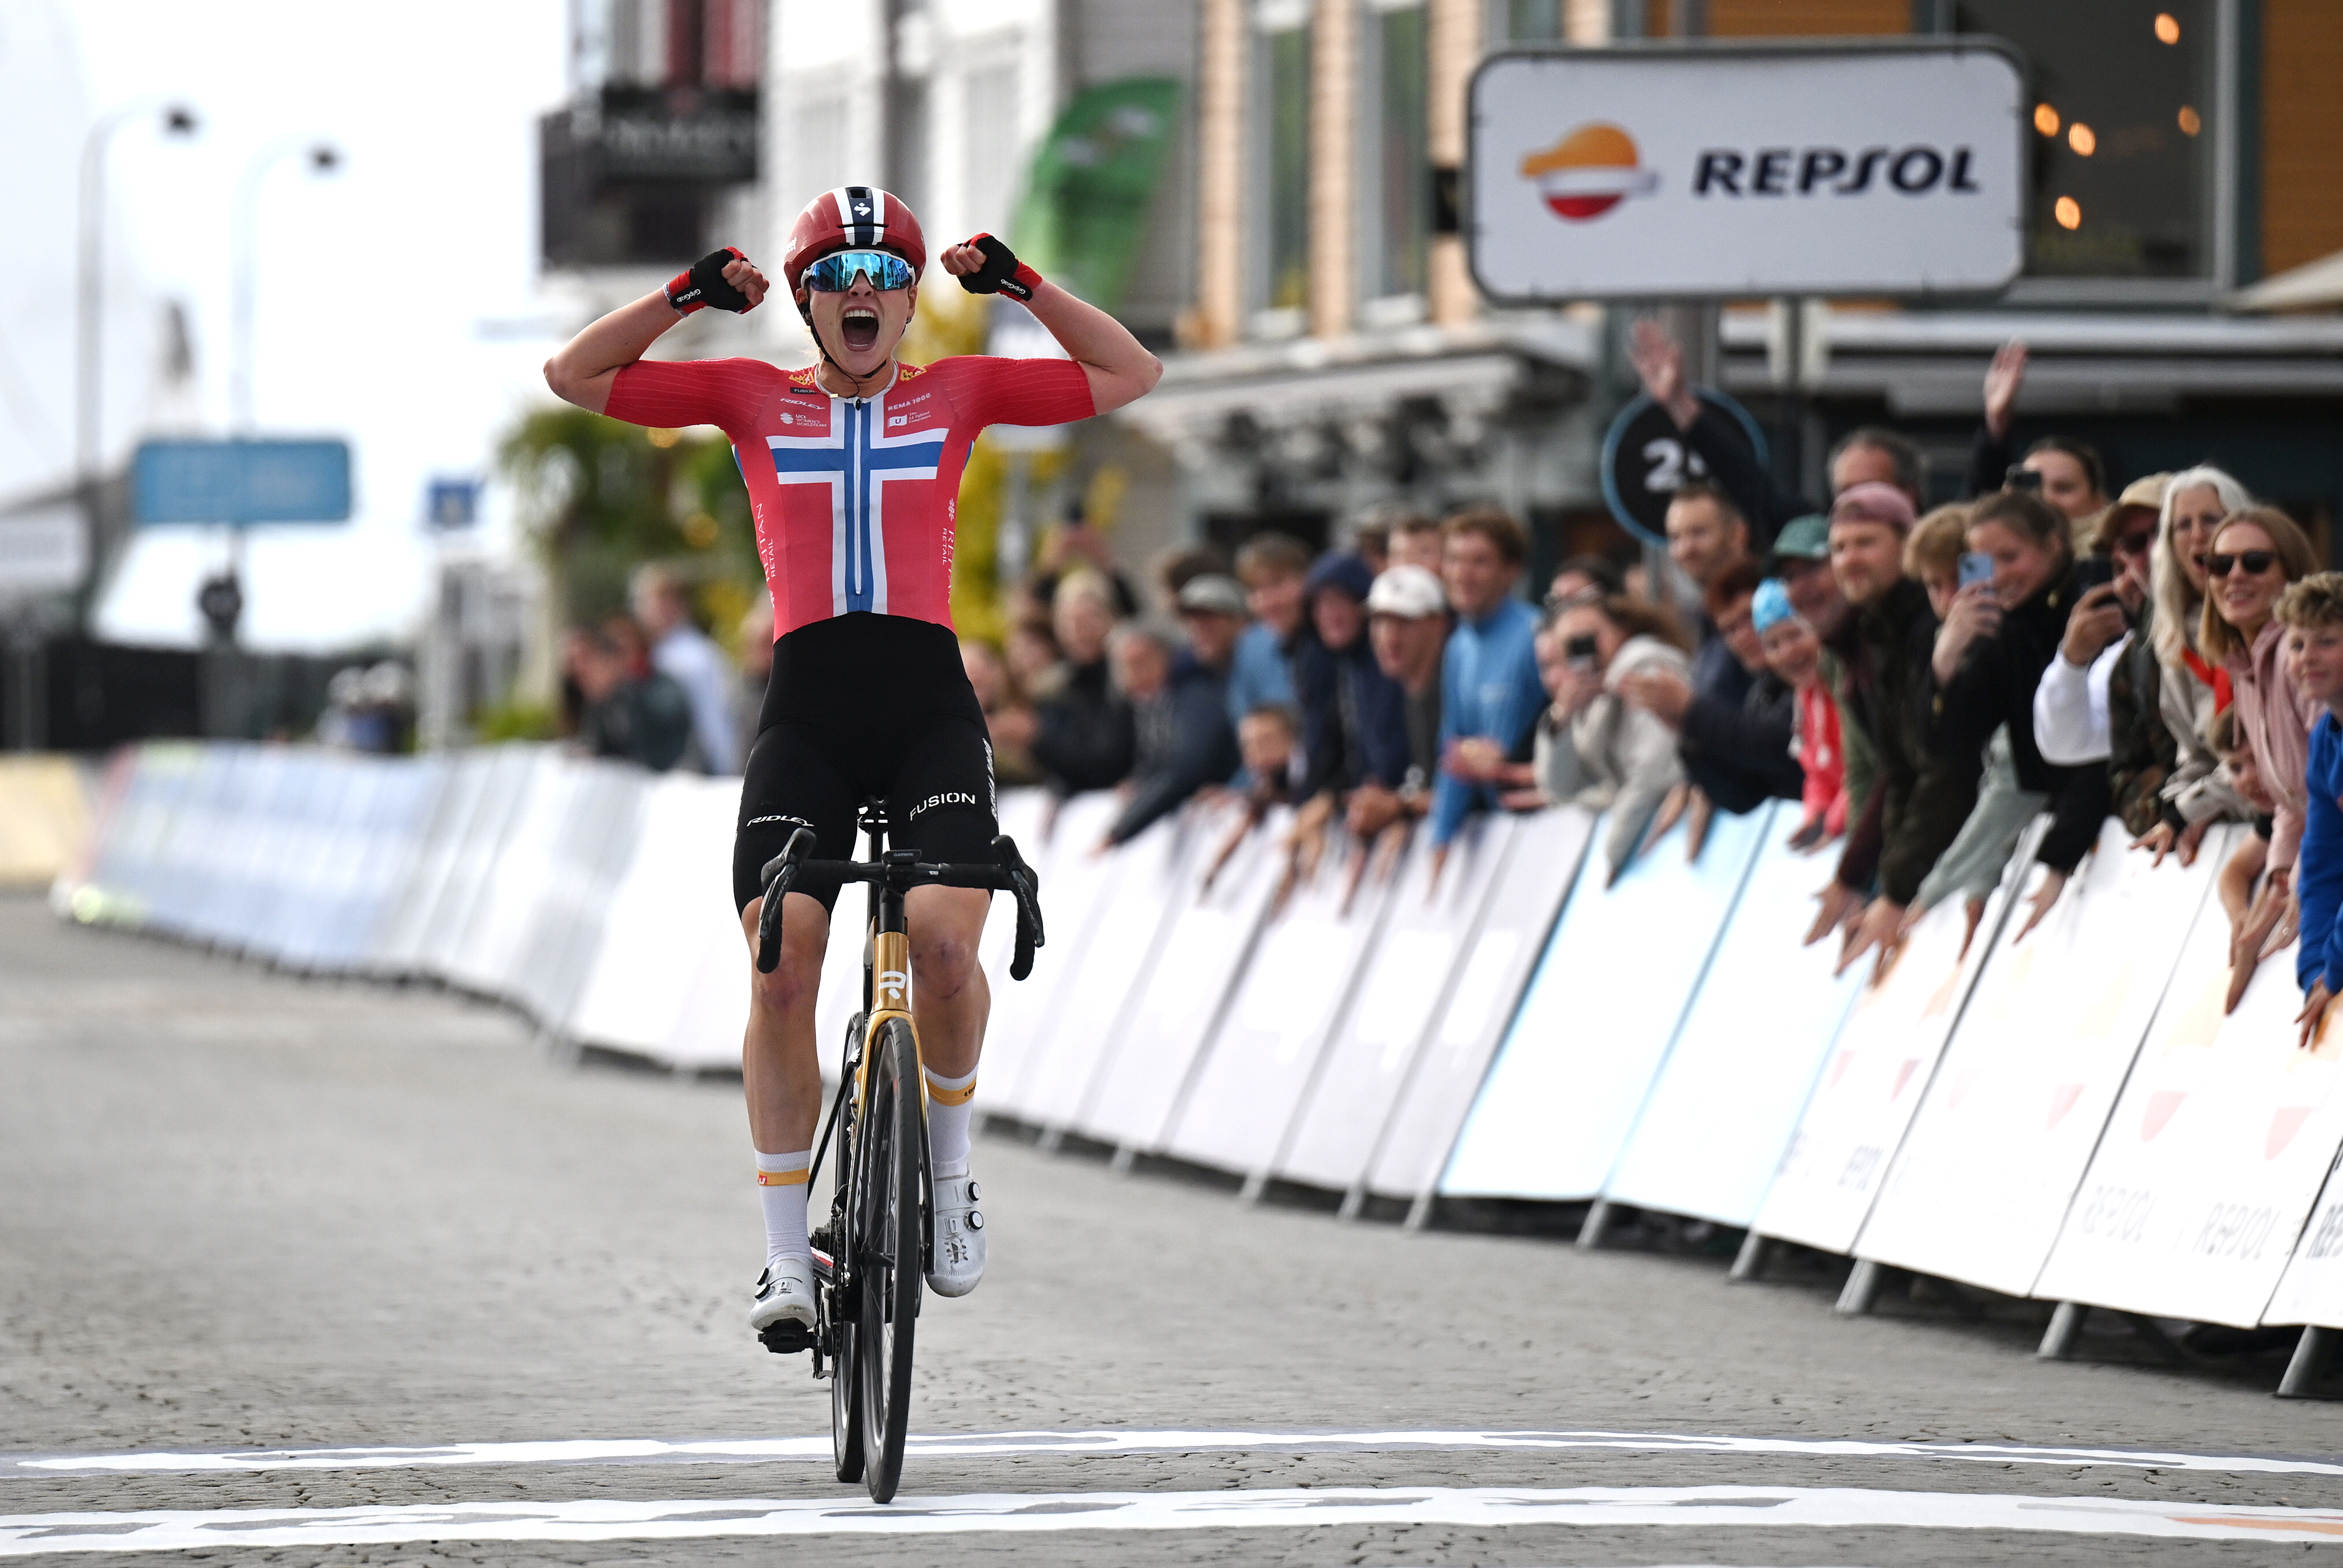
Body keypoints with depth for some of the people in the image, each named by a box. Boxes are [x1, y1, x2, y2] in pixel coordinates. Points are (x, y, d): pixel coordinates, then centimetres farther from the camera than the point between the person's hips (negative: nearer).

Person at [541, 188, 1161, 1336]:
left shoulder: (955, 392, 15)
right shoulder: (754, 398, 14)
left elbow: (1130, 376, 15)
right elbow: (573, 376, 14)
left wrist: (1019, 284, 6)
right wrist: (689, 295, 3)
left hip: (930, 705, 0)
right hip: (806, 711, 0)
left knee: (943, 937, -23)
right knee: (780, 965, -15)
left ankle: (947, 1168, 3)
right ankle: (787, 1259, -7)